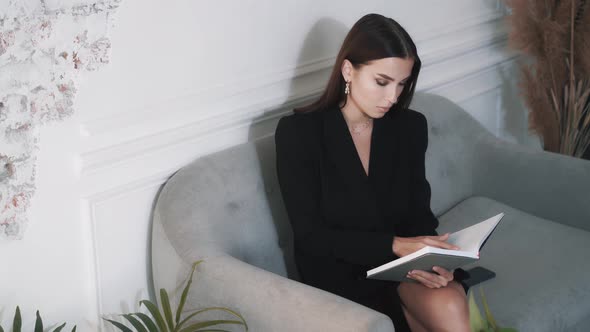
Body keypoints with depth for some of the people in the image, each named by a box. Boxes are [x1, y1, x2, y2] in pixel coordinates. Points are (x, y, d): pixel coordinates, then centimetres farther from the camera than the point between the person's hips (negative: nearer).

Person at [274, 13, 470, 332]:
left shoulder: (411, 127, 2)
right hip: (339, 276, -4)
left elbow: (418, 213, 3)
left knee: (450, 304, -28)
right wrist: (394, 245, -25)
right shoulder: (298, 132, -12)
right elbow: (310, 235, -14)